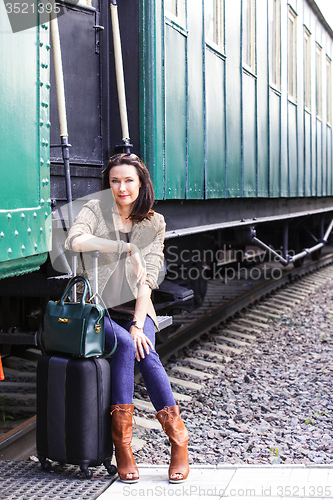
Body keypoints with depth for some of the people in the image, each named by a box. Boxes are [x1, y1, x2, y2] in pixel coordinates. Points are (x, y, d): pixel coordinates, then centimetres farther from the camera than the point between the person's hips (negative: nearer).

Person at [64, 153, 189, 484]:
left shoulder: (154, 224, 6)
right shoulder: (95, 210, -1)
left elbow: (147, 279, -3)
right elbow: (74, 241, -24)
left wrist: (138, 324, -15)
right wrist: (126, 248, -20)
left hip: (135, 308, 2)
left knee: (145, 351, -28)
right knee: (125, 345, -30)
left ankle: (178, 440, -18)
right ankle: (121, 443, -23)